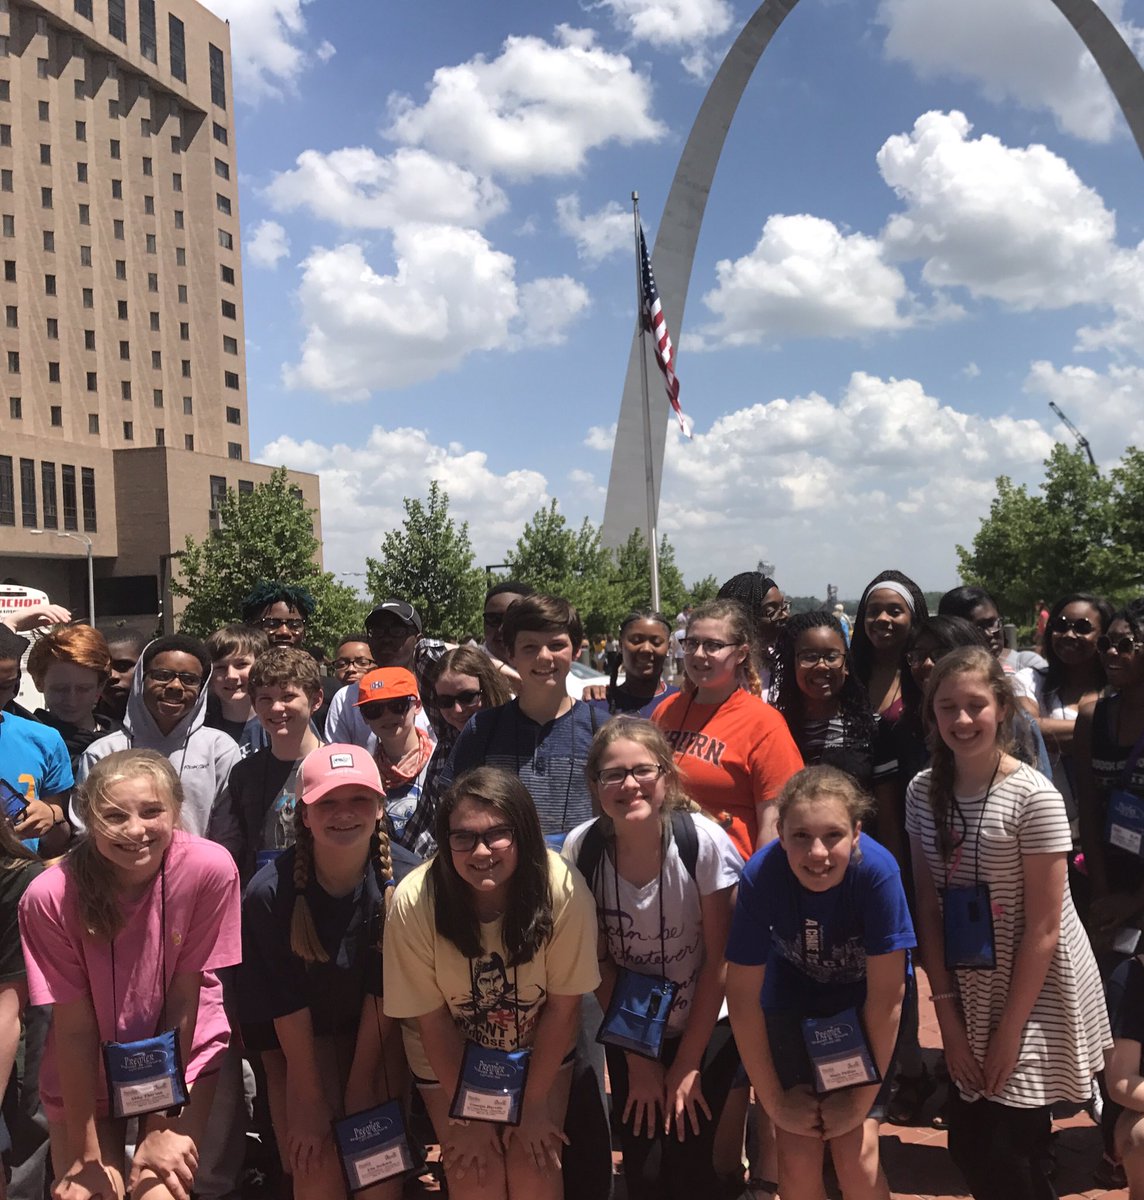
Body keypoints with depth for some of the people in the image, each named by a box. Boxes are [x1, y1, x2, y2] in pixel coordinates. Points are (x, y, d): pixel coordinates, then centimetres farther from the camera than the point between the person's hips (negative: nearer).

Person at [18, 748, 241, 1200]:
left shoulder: (209, 868, -25)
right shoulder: (50, 896, -24)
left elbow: (184, 998, -17)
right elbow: (74, 1027, -17)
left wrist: (162, 1125, -10)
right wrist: (88, 1156, -9)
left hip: (184, 1056, -1)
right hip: (84, 1072, 1)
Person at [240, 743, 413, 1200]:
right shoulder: (269, 894, -24)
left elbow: (383, 995, -13)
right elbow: (289, 1008, -16)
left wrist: (361, 1086, -10)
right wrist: (311, 1101, -10)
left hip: (377, 1036, 1)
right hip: (297, 1039, -1)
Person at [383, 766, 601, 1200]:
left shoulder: (563, 889, -30)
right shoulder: (414, 902, -29)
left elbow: (563, 1006, -16)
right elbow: (431, 1018, -15)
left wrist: (535, 1103, -8)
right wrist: (467, 1114, -7)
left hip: (540, 1050, 0)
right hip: (448, 1055, 0)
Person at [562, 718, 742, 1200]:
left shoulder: (704, 841, -23)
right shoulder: (581, 848, -17)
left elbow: (718, 959, -14)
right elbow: (598, 962, -6)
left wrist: (688, 1063, -7)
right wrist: (636, 1057, -2)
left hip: (706, 1027, -2)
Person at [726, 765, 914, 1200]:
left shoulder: (878, 870, -33)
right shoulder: (761, 875, -29)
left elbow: (887, 996, -22)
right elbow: (743, 994, -17)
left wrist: (863, 1097, -14)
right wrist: (775, 1100, -10)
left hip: (862, 1000, -1)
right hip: (795, 996, 1)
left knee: (855, 1156, -9)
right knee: (798, 1159, -5)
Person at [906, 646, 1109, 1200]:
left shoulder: (1033, 797, -17)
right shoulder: (923, 792, -2)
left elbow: (1043, 928, -15)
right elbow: (929, 908, 0)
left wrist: (1009, 1030, -13)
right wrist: (947, 1013, -3)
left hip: (1036, 995, -5)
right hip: (971, 993, 5)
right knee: (967, 1145, 9)